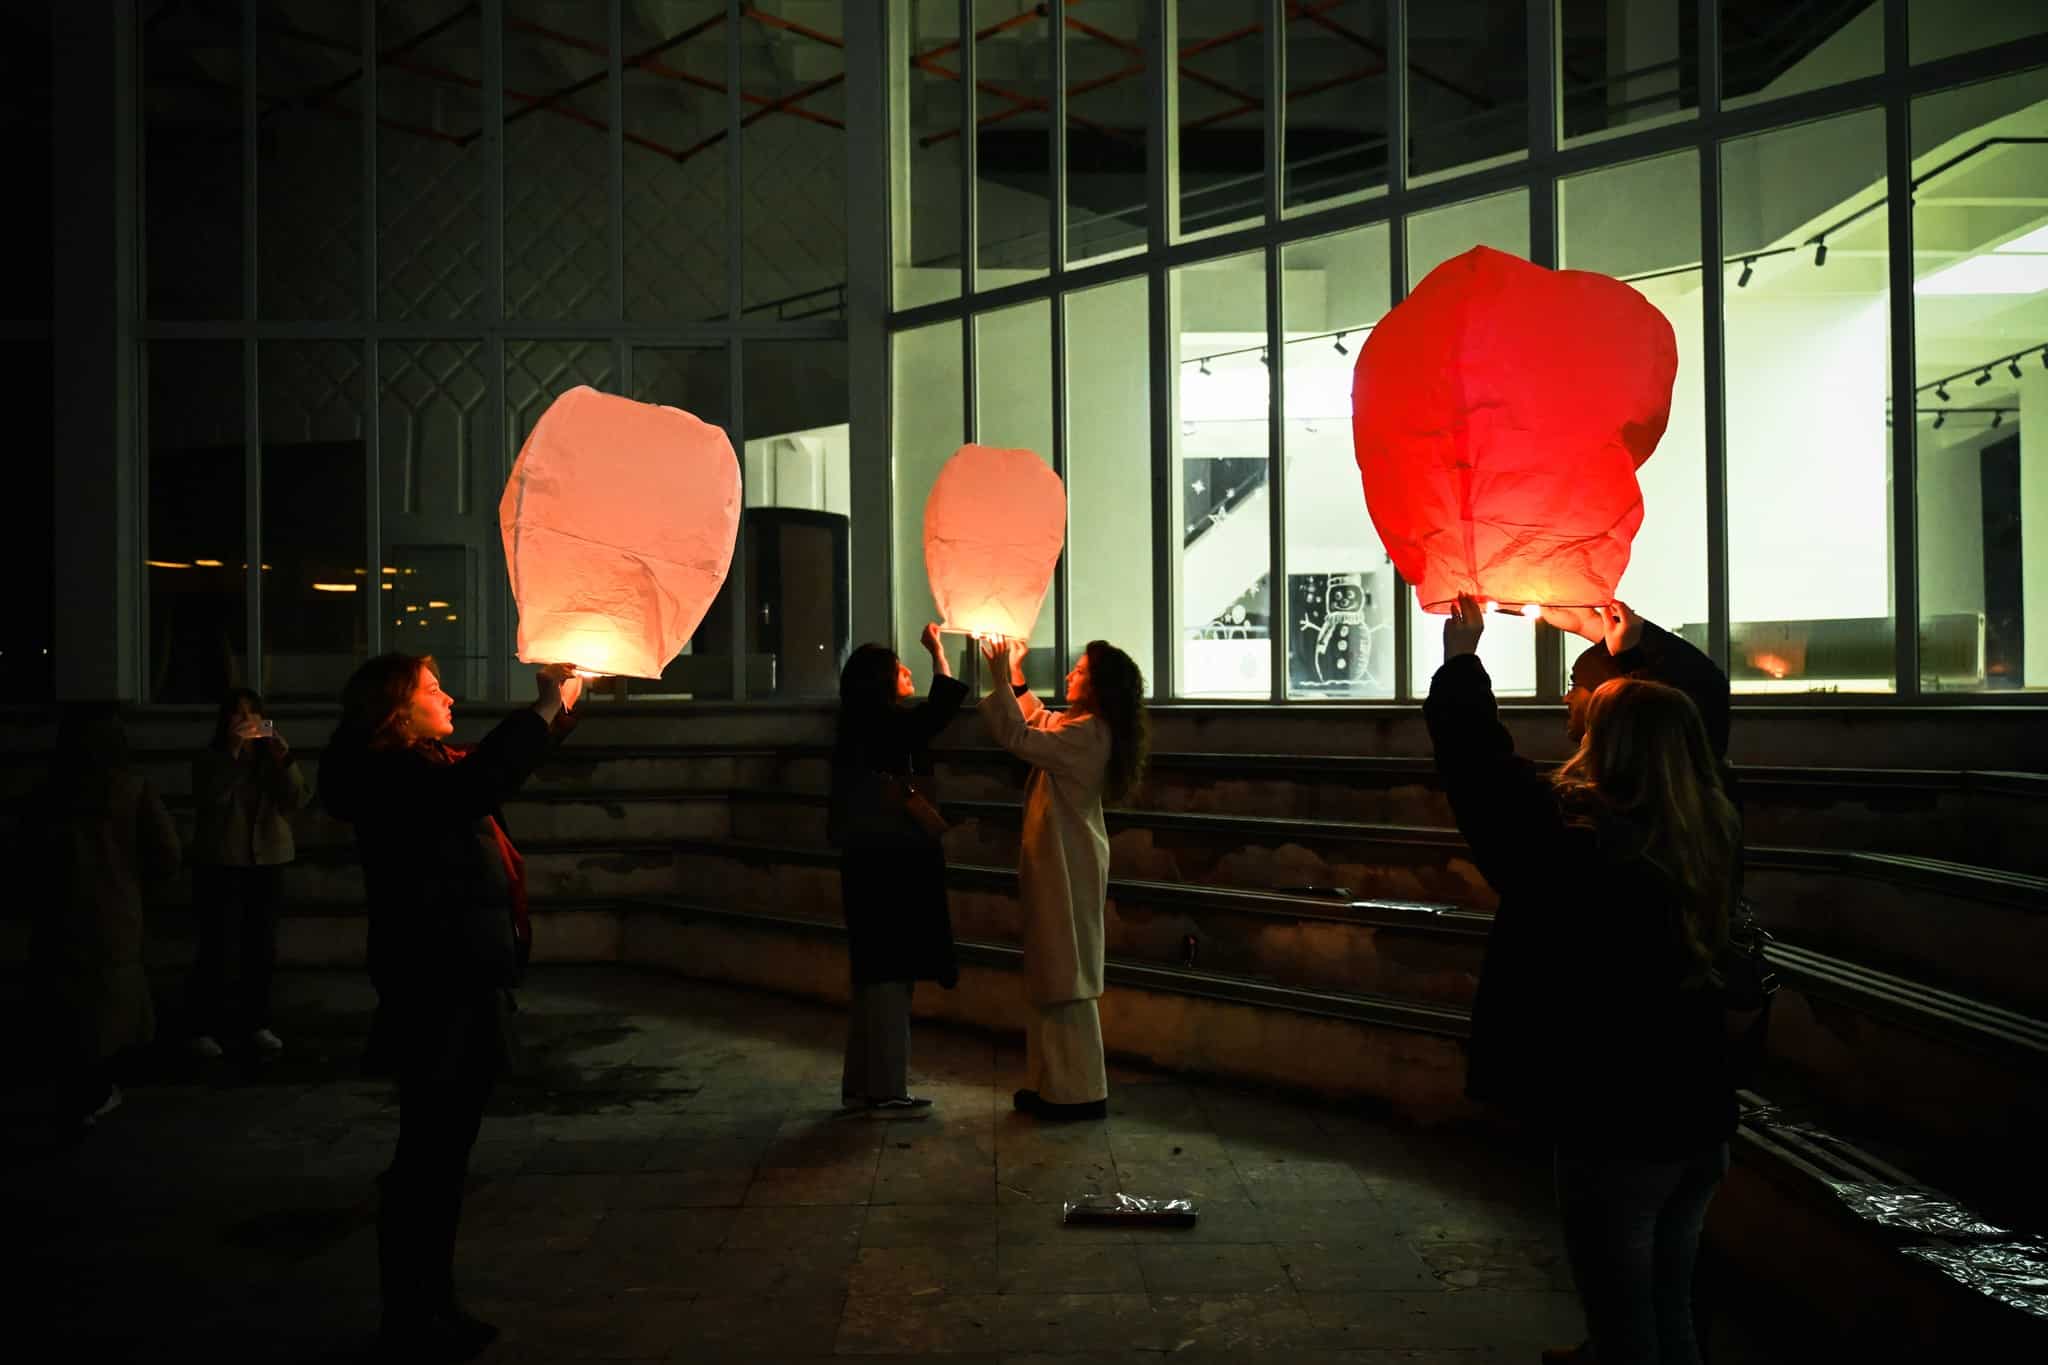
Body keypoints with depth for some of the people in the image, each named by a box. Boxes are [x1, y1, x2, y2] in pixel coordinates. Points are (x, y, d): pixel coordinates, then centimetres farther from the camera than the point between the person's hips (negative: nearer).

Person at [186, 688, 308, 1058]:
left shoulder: (272, 756, 8)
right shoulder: (210, 758, -1)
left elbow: (296, 800, -4)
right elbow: (210, 799, -18)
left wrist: (284, 758, -17)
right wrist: (232, 751, -22)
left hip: (267, 860, 3)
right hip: (218, 862, -3)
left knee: (262, 946, 9)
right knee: (214, 946, -4)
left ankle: (255, 1022, 18)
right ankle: (204, 1027, 3)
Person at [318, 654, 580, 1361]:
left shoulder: (425, 766, 15)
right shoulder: (390, 774, -16)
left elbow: (492, 770, 28)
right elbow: (480, 783, -33)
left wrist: (557, 704, 15)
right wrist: (547, 706, -23)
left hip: (461, 984, 10)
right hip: (434, 989, -10)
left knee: (444, 1151, 16)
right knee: (428, 1151, 0)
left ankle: (431, 1305, 27)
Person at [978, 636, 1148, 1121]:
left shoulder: (1090, 733, -19)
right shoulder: (1082, 726, 12)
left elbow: (1021, 739, -27)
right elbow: (1038, 723, 30)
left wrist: (999, 677, -20)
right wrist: (1015, 676, 21)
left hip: (1068, 865, -10)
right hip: (1057, 862, 10)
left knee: (1066, 977, -3)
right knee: (1053, 974, 15)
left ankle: (1082, 1091, 5)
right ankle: (1055, 1084, 23)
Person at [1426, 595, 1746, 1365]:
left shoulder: (1575, 842, -22)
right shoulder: (1716, 837, -3)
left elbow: (1480, 767, -12)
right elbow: (1680, 726, 14)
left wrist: (1461, 658, 2)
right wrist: (1631, 648, 27)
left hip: (1612, 1127, -6)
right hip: (1701, 1120, 6)